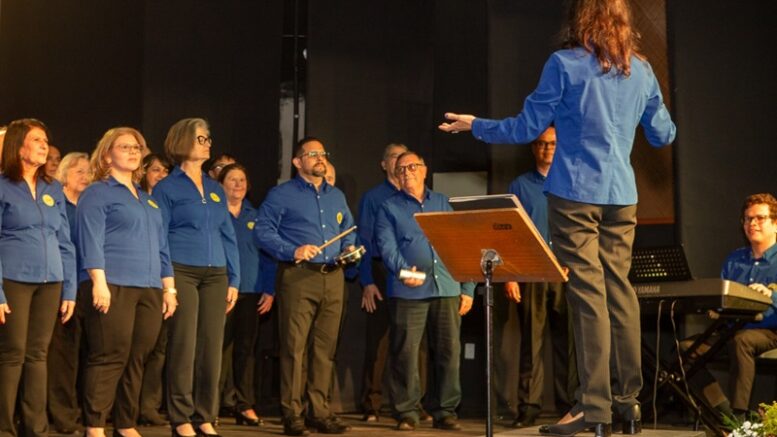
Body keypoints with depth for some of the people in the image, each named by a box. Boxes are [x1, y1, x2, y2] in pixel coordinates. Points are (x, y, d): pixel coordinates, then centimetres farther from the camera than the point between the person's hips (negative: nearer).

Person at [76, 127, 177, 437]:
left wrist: (169, 287, 17)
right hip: (113, 287, -7)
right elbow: (91, 241, -9)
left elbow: (160, 245, 23)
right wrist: (99, 282, -20)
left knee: (137, 360, 6)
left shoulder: (146, 199, 23)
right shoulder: (97, 193, 1)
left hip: (149, 289, 7)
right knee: (109, 358, -9)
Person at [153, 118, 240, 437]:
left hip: (215, 275, 5)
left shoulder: (216, 190, 17)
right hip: (182, 273, -5)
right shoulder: (166, 188, 2)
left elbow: (228, 237, 17)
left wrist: (233, 279, 10)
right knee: (184, 348, -4)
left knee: (212, 348, 4)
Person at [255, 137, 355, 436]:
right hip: (298, 277, -5)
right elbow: (262, 231, -5)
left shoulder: (337, 196, 20)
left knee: (325, 348, 6)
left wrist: (349, 248, 7)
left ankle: (319, 411, 12)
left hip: (332, 277, 5)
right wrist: (292, 251, -16)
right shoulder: (282, 195, 2)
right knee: (294, 347, -7)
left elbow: (348, 229, 28)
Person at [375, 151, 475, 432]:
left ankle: (445, 411, 11)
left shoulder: (442, 203, 18)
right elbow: (387, 247, -4)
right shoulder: (389, 208, 10)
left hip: (447, 289, 3)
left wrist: (468, 288, 9)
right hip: (408, 291, -2)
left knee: (448, 351, 2)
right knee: (405, 353, -3)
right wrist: (403, 269, -24)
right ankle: (407, 412, 5)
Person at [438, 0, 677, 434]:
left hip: (575, 193, -5)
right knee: (619, 290, 10)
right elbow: (663, 135, 17)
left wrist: (476, 126, 14)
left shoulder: (565, 64, -5)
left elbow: (526, 128, -2)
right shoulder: (642, 70, 9)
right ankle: (629, 399, 15)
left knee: (588, 294, -6)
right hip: (622, 195, 5)